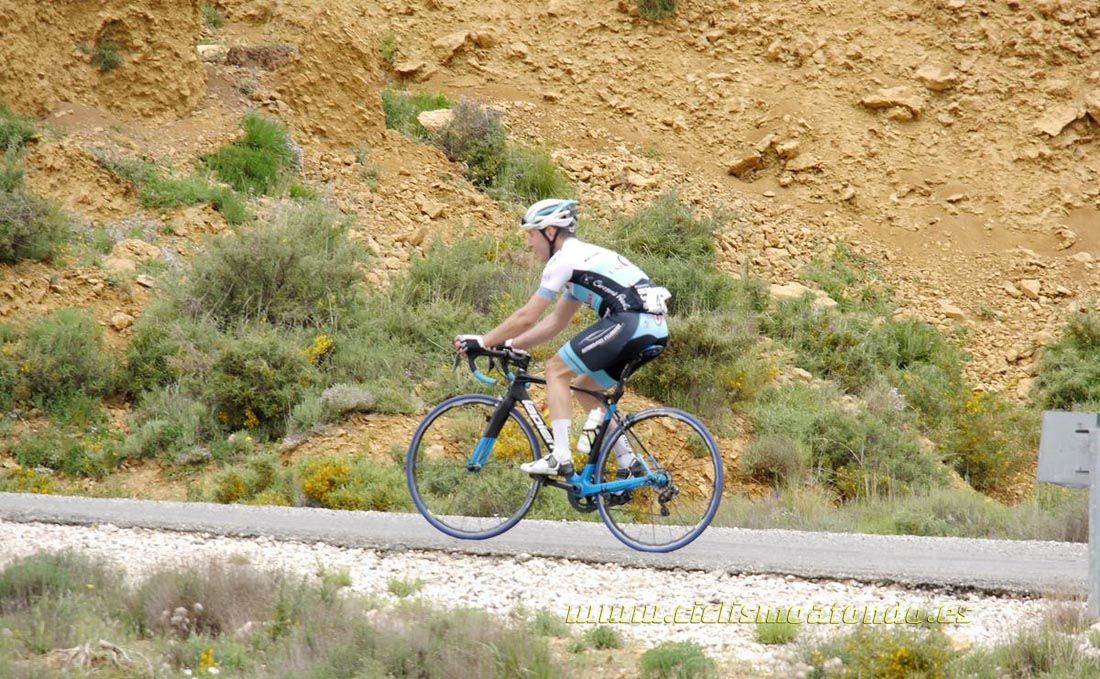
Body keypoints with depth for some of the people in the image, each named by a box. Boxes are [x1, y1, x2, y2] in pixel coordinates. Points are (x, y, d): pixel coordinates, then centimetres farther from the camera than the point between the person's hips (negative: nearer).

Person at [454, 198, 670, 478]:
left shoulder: (565, 258, -1)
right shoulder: (582, 256, 28)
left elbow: (526, 318, -3)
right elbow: (555, 323, 30)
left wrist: (482, 342, 6)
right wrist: (510, 345, 25)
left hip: (630, 322, -9)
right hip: (654, 329, 9)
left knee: (556, 370, -1)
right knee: (585, 387, 20)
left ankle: (560, 458, -9)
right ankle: (630, 465, 17)